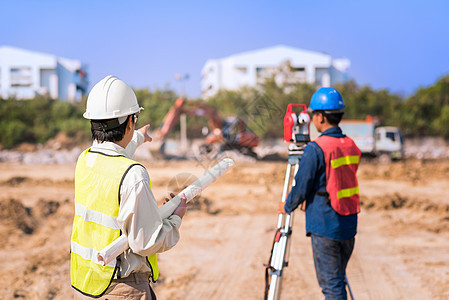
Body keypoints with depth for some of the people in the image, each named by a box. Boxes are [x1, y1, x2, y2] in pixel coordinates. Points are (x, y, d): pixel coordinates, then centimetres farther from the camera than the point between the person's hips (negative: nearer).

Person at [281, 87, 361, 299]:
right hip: (349, 225, 7)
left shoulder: (315, 149, -16)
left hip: (324, 226, -7)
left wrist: (287, 207, 8)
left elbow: (301, 188, -12)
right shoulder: (351, 146, 8)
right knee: (338, 280, 18)